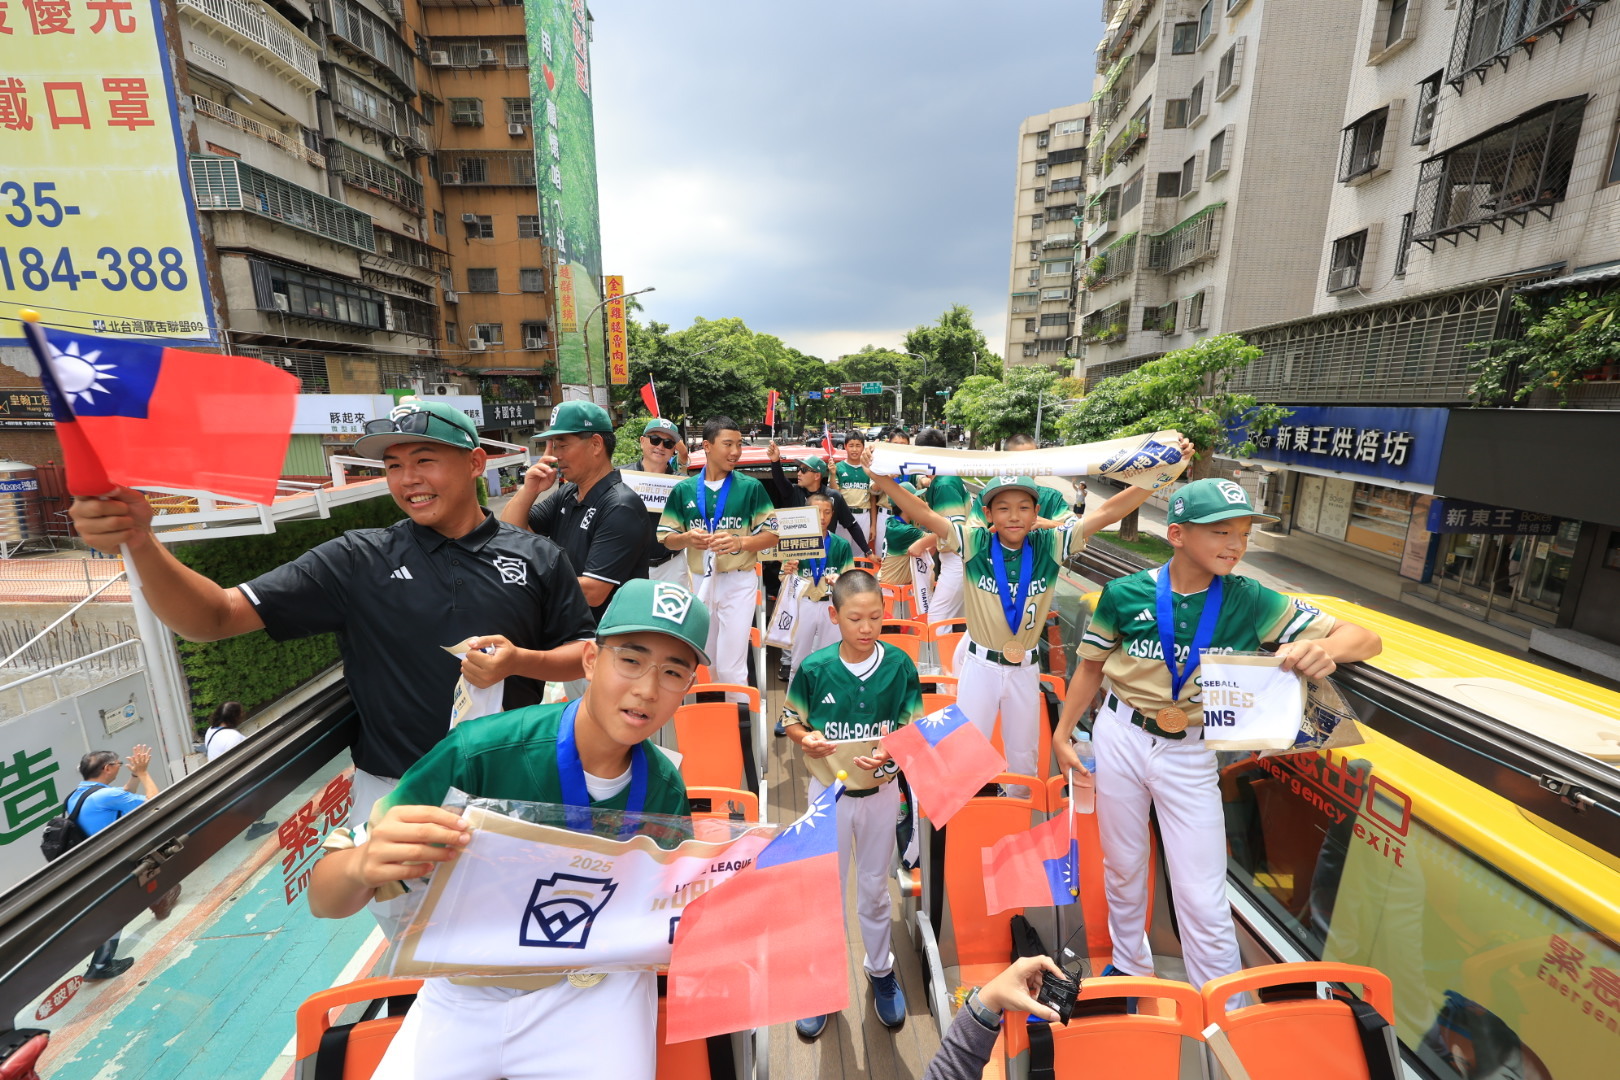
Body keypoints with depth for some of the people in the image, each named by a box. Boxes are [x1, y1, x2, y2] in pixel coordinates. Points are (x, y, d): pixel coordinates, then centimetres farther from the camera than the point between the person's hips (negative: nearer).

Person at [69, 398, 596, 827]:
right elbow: (215, 617, -8)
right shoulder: (357, 561, -4)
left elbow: (588, 654, -2)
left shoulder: (537, 557, -5)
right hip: (395, 793, 0)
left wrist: (520, 661, -19)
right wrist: (140, 544, -24)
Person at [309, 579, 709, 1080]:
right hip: (467, 991, 0)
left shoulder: (665, 789, -15)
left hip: (594, 987, 1)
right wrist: (361, 865, -42)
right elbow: (324, 900, -19)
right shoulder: (478, 753, -26)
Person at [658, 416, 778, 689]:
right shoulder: (683, 490, 3)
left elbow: (772, 535, -4)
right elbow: (667, 538, 5)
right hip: (699, 581, 3)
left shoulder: (751, 487, -4)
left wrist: (739, 542, -22)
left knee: (731, 666, -3)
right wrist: (687, 538, -17)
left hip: (738, 582, -3)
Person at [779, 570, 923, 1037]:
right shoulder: (814, 668, -16)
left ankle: (880, 969, 48)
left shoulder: (900, 666, -15)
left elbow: (914, 729, -6)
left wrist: (890, 752, -25)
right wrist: (808, 740, -24)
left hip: (881, 789, 1)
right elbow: (791, 719, -4)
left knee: (875, 887, 22)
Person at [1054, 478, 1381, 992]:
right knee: (1122, 866, 19)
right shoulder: (1125, 594, -12)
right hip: (1120, 737, 1)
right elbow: (1093, 666, 0)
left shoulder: (1249, 601, -10)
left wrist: (1325, 649, -32)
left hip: (1191, 752, 0)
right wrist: (1063, 733, 2)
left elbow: (1367, 639, -8)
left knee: (1203, 899, 3)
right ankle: (1129, 965, 45)